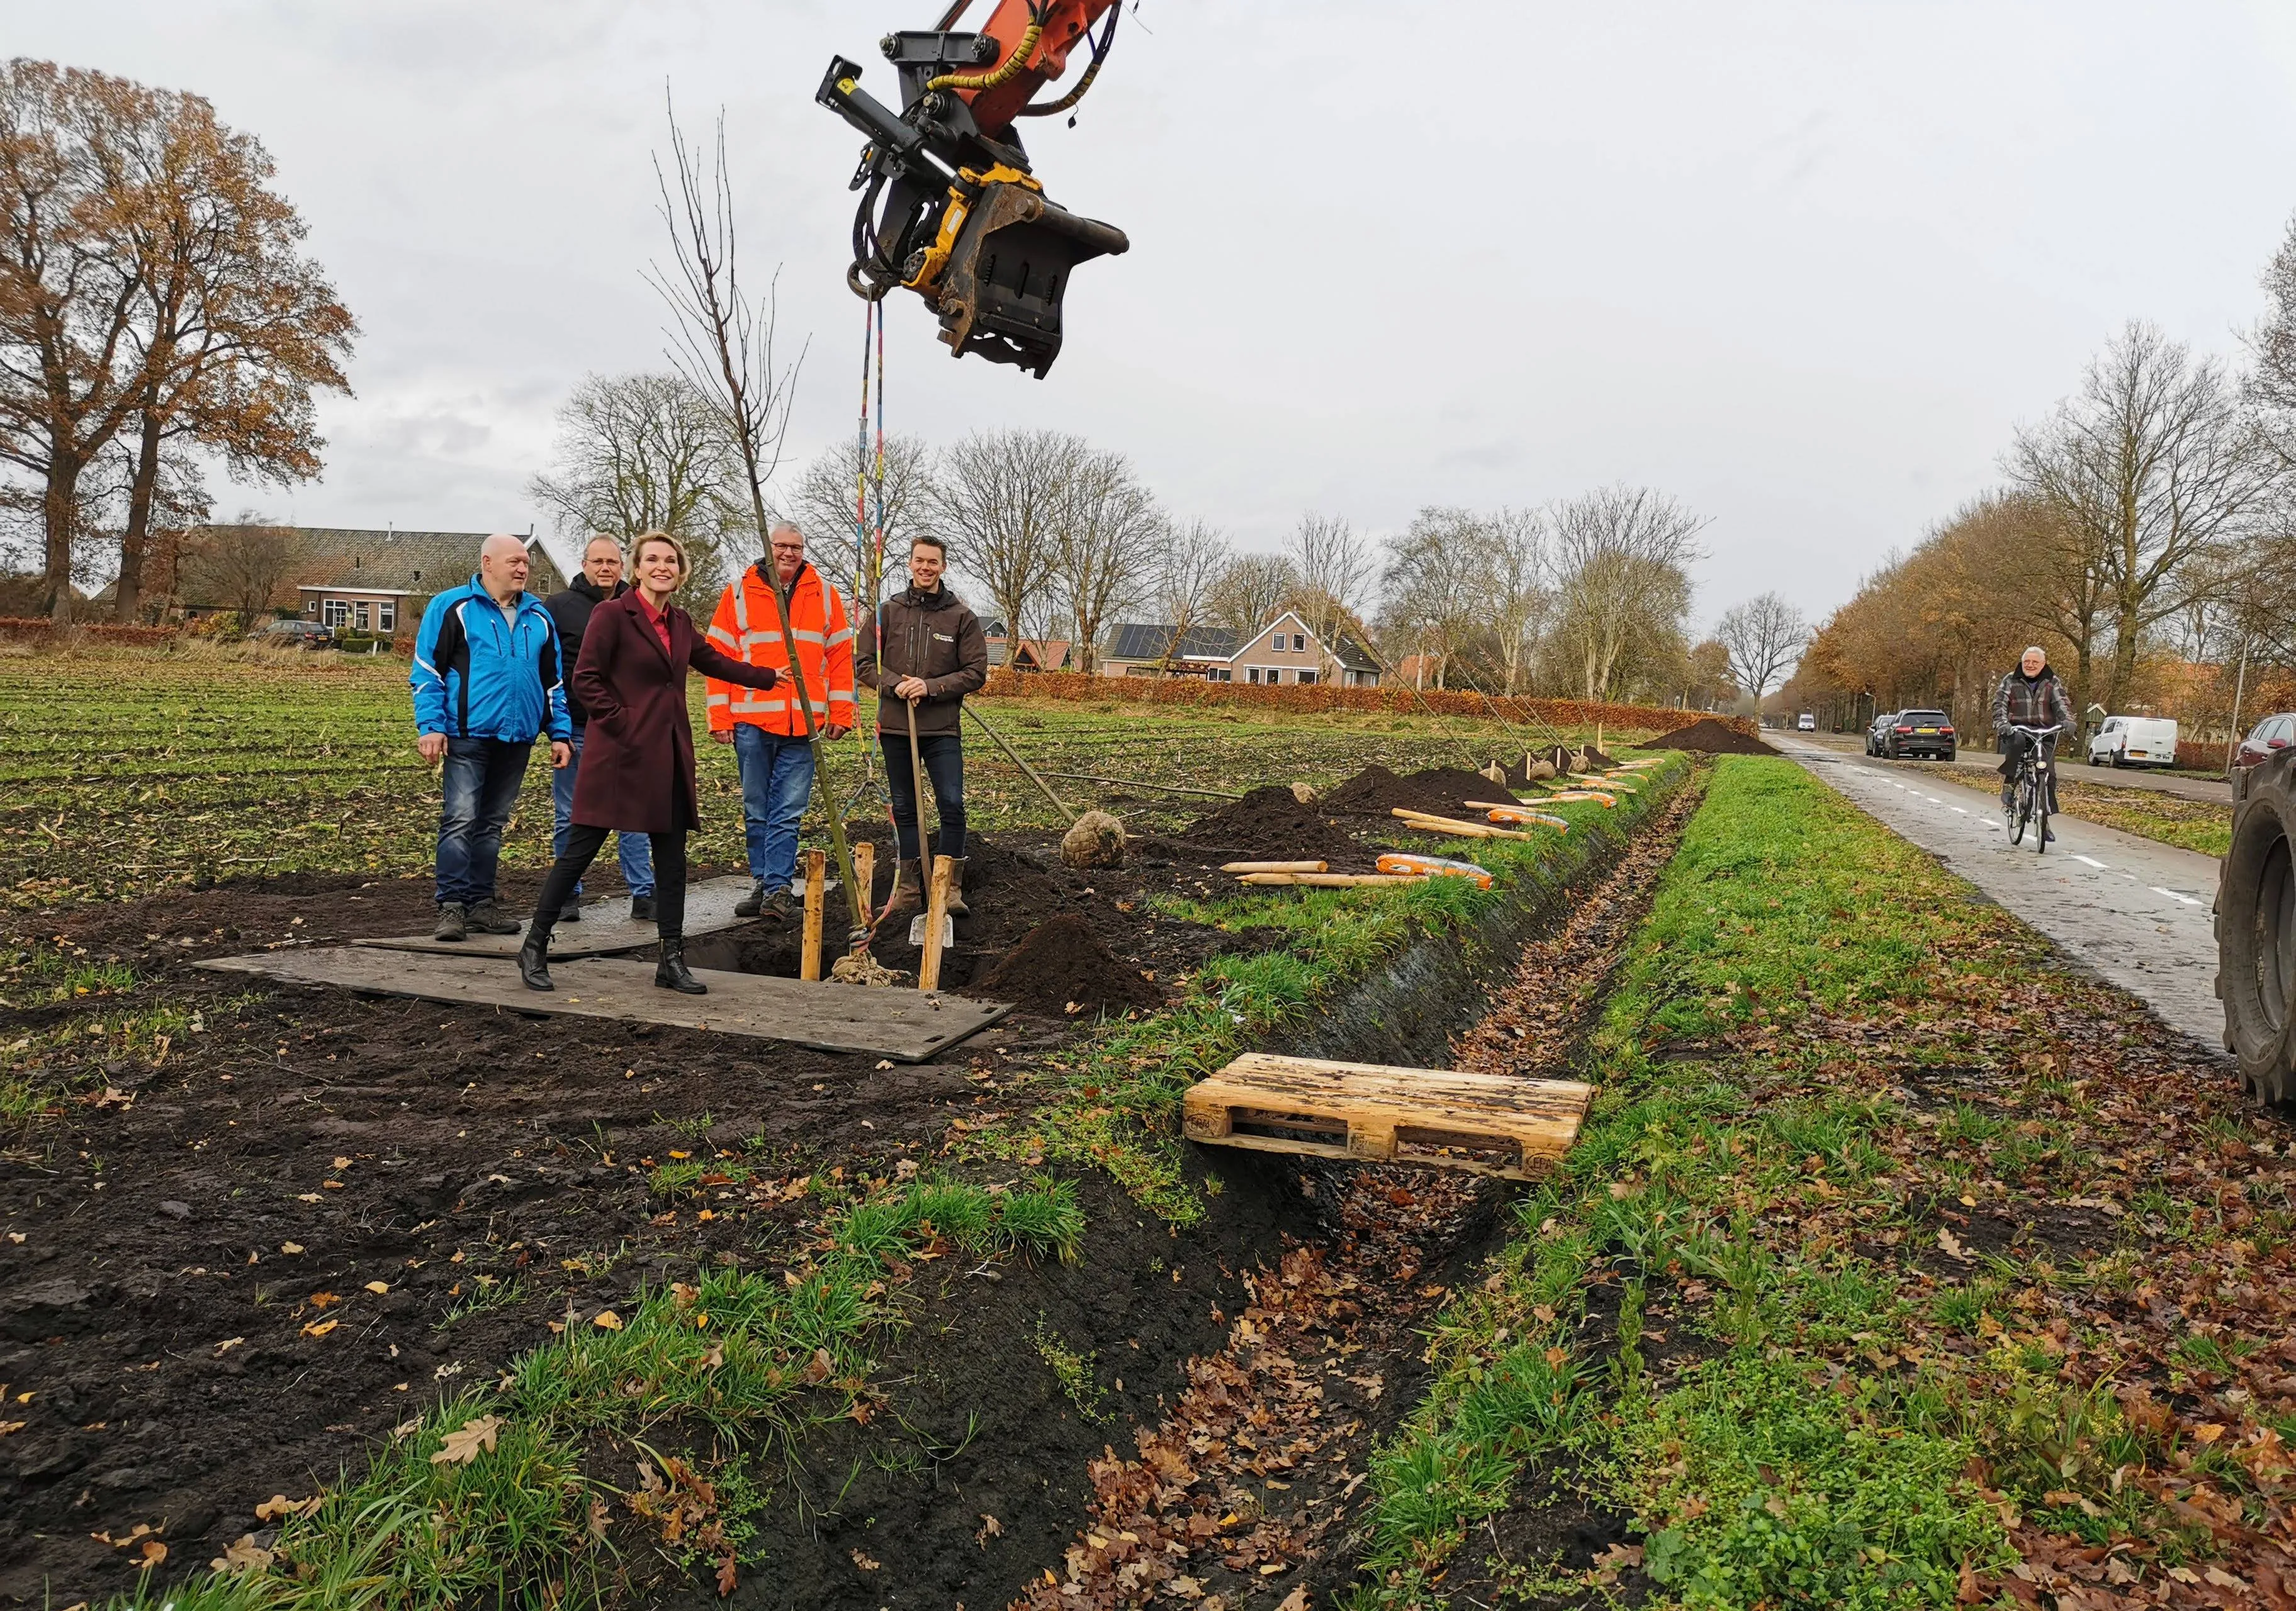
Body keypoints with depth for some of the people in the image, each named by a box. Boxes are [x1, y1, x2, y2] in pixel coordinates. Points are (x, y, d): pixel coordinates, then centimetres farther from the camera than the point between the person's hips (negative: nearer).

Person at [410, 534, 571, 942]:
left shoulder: (539, 617, 15)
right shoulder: (451, 607, 0)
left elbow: (554, 681, 19)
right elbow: (426, 671, -2)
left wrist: (560, 732, 12)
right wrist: (430, 726, -10)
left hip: (517, 738, 5)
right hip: (468, 737, -5)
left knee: (493, 824, 11)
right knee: (460, 821, -10)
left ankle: (481, 903, 17)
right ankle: (452, 907, -6)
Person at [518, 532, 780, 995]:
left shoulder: (680, 623, 13)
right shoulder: (612, 614, -7)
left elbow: (713, 662, 29)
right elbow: (586, 680, -10)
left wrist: (768, 677, 32)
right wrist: (622, 723, -15)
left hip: (669, 756, 7)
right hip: (620, 754, -7)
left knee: (672, 858, 7)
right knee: (579, 849, -1)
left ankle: (672, 961, 14)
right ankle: (535, 947, 12)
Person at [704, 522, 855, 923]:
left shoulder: (824, 595, 9)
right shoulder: (739, 593, 6)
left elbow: (841, 656, 9)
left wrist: (840, 714, 2)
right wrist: (719, 718, -2)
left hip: (803, 724, 0)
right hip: (751, 720, 0)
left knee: (788, 811, -1)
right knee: (756, 811, 8)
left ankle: (777, 887, 0)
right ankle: (763, 884, 18)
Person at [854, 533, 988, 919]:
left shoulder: (962, 617, 1)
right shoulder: (887, 612, 6)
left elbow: (976, 672, -1)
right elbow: (864, 662, 7)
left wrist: (931, 687, -13)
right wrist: (893, 684, -11)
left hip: (942, 729, -2)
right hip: (895, 727, 2)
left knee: (952, 804, -9)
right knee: (904, 809, 9)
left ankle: (951, 886, 2)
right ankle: (909, 885, 18)